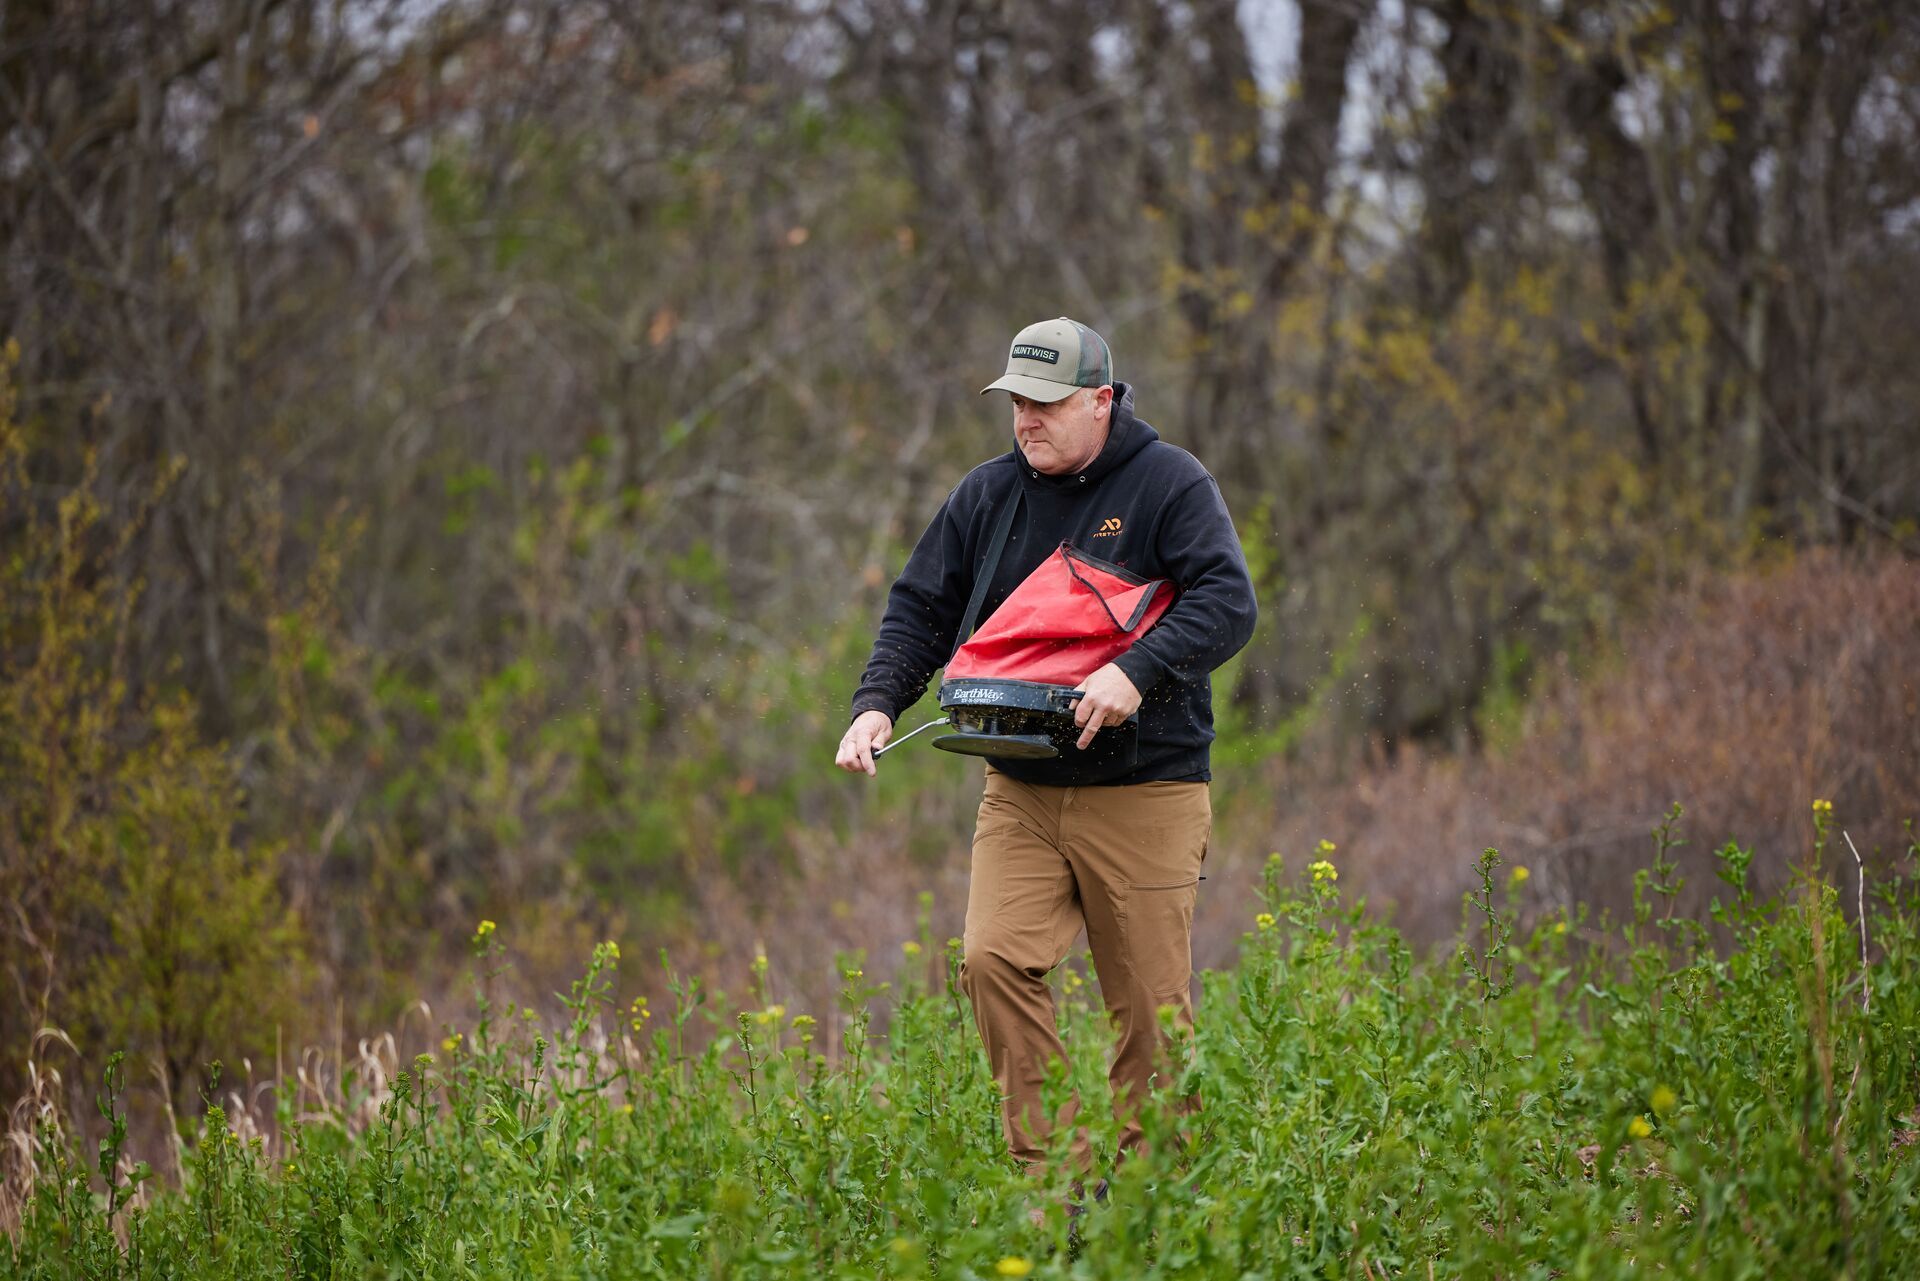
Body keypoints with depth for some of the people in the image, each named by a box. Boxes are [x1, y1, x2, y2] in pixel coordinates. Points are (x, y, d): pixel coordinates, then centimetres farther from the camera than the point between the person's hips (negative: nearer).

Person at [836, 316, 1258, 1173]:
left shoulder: (1170, 484, -3)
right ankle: (1047, 1168, -11)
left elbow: (1226, 602, -14)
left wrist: (1138, 671, -29)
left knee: (1151, 1005, -1)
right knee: (995, 959, -16)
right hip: (1020, 792, 4)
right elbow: (921, 610, 14)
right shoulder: (988, 494, 10)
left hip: (1145, 794, -3)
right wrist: (878, 701, -4)